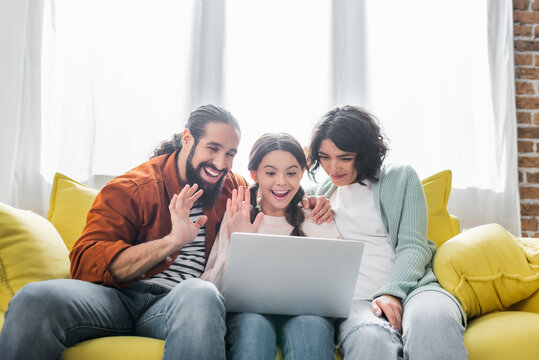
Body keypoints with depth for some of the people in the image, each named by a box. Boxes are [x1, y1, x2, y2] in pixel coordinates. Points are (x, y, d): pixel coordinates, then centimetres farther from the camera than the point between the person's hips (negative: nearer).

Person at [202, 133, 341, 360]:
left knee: (312, 324, -36)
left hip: (303, 311, 0)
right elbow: (212, 288, 4)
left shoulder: (320, 223, 14)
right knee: (254, 324, -37)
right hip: (247, 311, 0)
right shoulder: (235, 219, 11)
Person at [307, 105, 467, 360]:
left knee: (432, 319, -39)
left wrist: (392, 292, -14)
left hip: (408, 286, -1)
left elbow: (413, 246, 3)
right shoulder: (322, 193, 22)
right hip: (354, 300, 1)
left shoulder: (401, 177, 13)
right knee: (371, 340, -37)